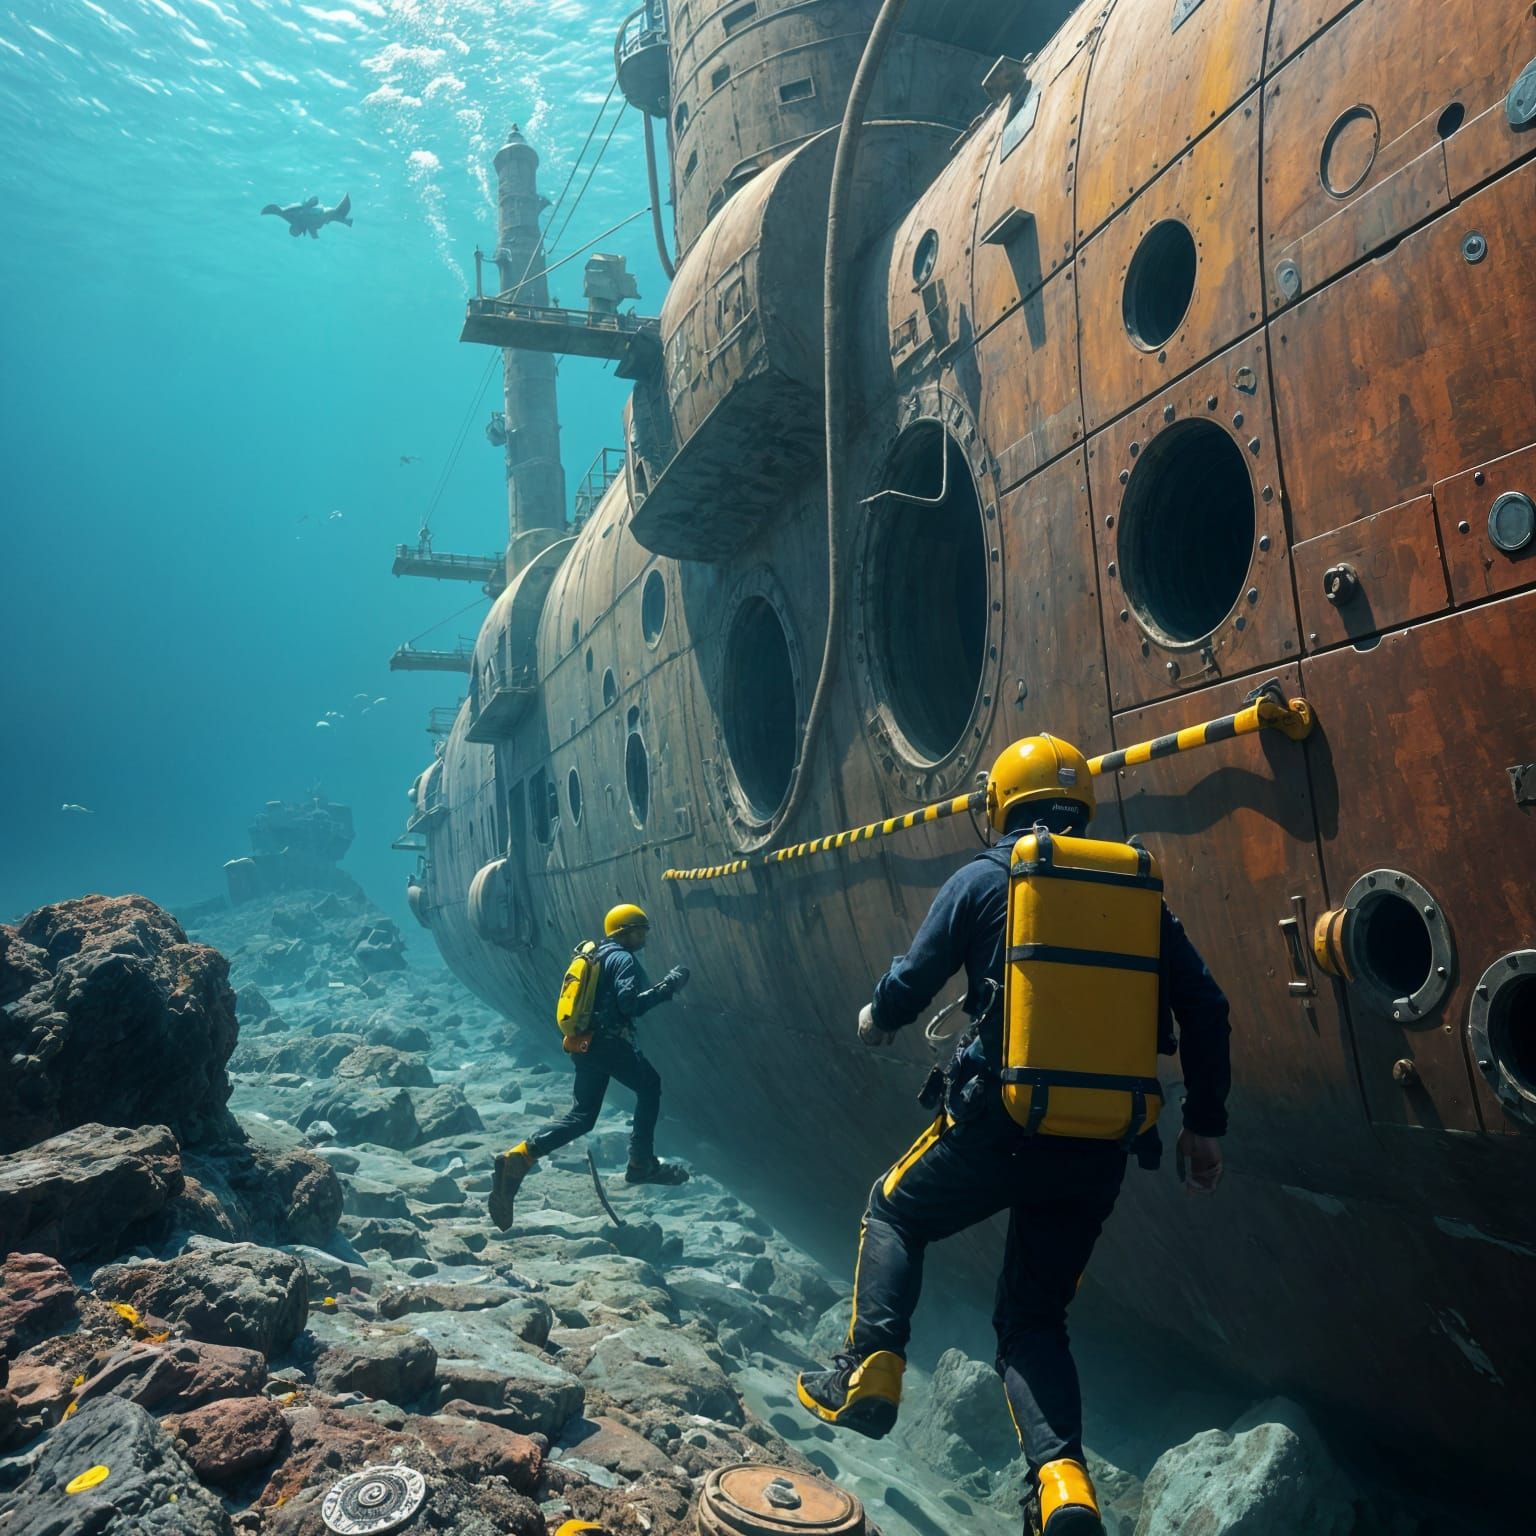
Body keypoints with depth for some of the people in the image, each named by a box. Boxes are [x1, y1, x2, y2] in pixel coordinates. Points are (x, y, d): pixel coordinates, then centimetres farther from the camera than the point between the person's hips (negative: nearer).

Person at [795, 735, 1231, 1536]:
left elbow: (911, 982, -2)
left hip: (998, 1123, -4)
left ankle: (868, 1375, 14)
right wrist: (1204, 1123, 15)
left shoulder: (982, 880, -1)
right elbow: (1204, 1010, 7)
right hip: (1100, 1150, 4)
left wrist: (875, 1019, 20)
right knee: (1033, 1317, 19)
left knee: (893, 1213, 25)